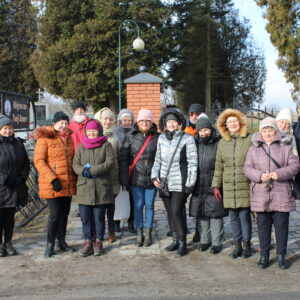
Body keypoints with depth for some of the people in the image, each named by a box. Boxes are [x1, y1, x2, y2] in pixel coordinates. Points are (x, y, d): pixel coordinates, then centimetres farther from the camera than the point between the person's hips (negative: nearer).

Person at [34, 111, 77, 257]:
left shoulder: (69, 137, 12)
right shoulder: (44, 138, -7)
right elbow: (38, 161, -12)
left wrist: (76, 178, 12)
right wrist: (52, 179, -19)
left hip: (68, 184, 6)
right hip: (52, 185, -6)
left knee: (64, 213, 12)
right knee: (55, 214, -6)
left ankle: (62, 241, 25)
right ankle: (50, 244, 9)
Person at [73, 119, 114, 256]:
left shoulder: (106, 145, 2)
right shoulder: (81, 146, 11)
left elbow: (110, 162, -10)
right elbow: (75, 164, 5)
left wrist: (92, 170, -16)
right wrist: (84, 171, -16)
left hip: (101, 188, -2)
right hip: (84, 187, 3)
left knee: (99, 216, 5)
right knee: (85, 217, 4)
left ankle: (98, 242, 17)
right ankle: (88, 242, 15)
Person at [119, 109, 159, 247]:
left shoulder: (157, 137, -1)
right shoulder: (131, 136, -1)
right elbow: (123, 157, -2)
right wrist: (124, 178, -6)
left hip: (152, 178, 0)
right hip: (136, 177, 0)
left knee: (149, 205, 8)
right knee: (138, 205, 5)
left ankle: (148, 233, 20)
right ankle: (139, 233, 17)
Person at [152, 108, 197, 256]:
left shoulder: (187, 138, -7)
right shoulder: (161, 138, 8)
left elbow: (192, 162, -7)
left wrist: (190, 183, -11)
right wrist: (154, 175, 4)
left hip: (180, 182, -5)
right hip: (164, 181, 5)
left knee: (177, 212, -9)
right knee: (170, 213, 12)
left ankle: (183, 243, 6)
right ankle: (175, 240, 25)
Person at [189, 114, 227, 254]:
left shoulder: (219, 143, -5)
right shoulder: (195, 143, 6)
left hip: (214, 186, -4)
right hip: (198, 186, 4)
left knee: (215, 214, 1)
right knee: (201, 214, 12)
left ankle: (217, 242, 12)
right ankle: (204, 240, 26)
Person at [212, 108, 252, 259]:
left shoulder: (249, 139, -1)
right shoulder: (222, 142, 11)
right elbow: (219, 166, 14)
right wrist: (216, 185, 10)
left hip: (245, 186, -3)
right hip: (229, 187, 4)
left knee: (244, 215, 0)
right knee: (233, 216, 8)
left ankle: (246, 245, 15)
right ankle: (237, 245, 20)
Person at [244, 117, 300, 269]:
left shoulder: (286, 147, 6)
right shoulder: (254, 149, 10)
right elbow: (247, 168, 4)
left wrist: (279, 174, -16)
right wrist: (260, 175, -15)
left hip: (281, 195, -1)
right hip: (260, 195, 1)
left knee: (281, 225, 4)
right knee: (263, 226, 6)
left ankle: (281, 256, 17)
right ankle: (264, 255, 18)